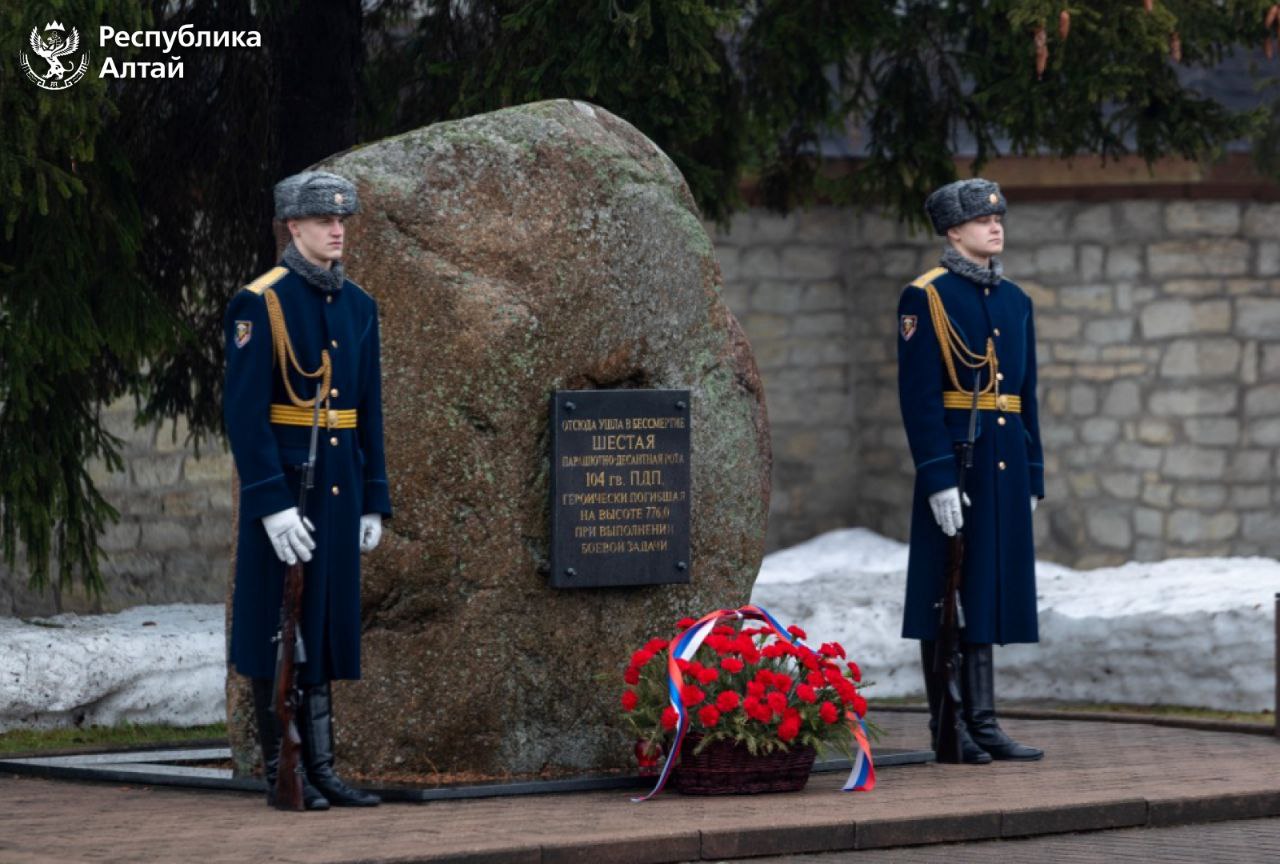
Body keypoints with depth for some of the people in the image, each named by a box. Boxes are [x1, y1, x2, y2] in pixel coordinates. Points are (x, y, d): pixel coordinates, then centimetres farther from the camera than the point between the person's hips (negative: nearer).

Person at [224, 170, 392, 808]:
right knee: (280, 628, -1)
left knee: (326, 625, 9)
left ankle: (320, 767, 13)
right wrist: (273, 504, -20)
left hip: (340, 485, 7)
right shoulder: (261, 303, -10)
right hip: (284, 484, -7)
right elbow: (244, 412, -15)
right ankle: (279, 772, 6)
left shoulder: (358, 306, 12)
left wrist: (374, 501, 12)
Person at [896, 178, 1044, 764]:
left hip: (1005, 464, 7)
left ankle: (983, 723, 10)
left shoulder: (1015, 300, 15)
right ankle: (946, 729, 2)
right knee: (948, 593, -2)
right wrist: (939, 477, -18)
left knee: (989, 588, 7)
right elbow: (918, 395, -12)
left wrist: (1032, 476, 14)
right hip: (954, 456, -7)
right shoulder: (925, 298, -7)